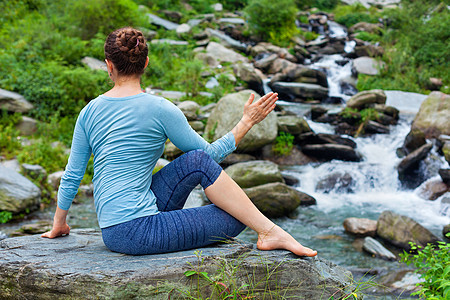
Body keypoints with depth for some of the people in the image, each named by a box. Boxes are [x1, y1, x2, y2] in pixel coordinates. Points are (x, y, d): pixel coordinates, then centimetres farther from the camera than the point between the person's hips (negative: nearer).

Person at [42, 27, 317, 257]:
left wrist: (59, 225, 25)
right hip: (136, 231, -7)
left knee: (198, 161, 9)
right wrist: (247, 122, 10)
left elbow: (72, 176, 12)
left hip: (113, 230, 7)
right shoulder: (160, 110, -10)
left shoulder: (90, 112, 6)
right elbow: (212, 152, 1)